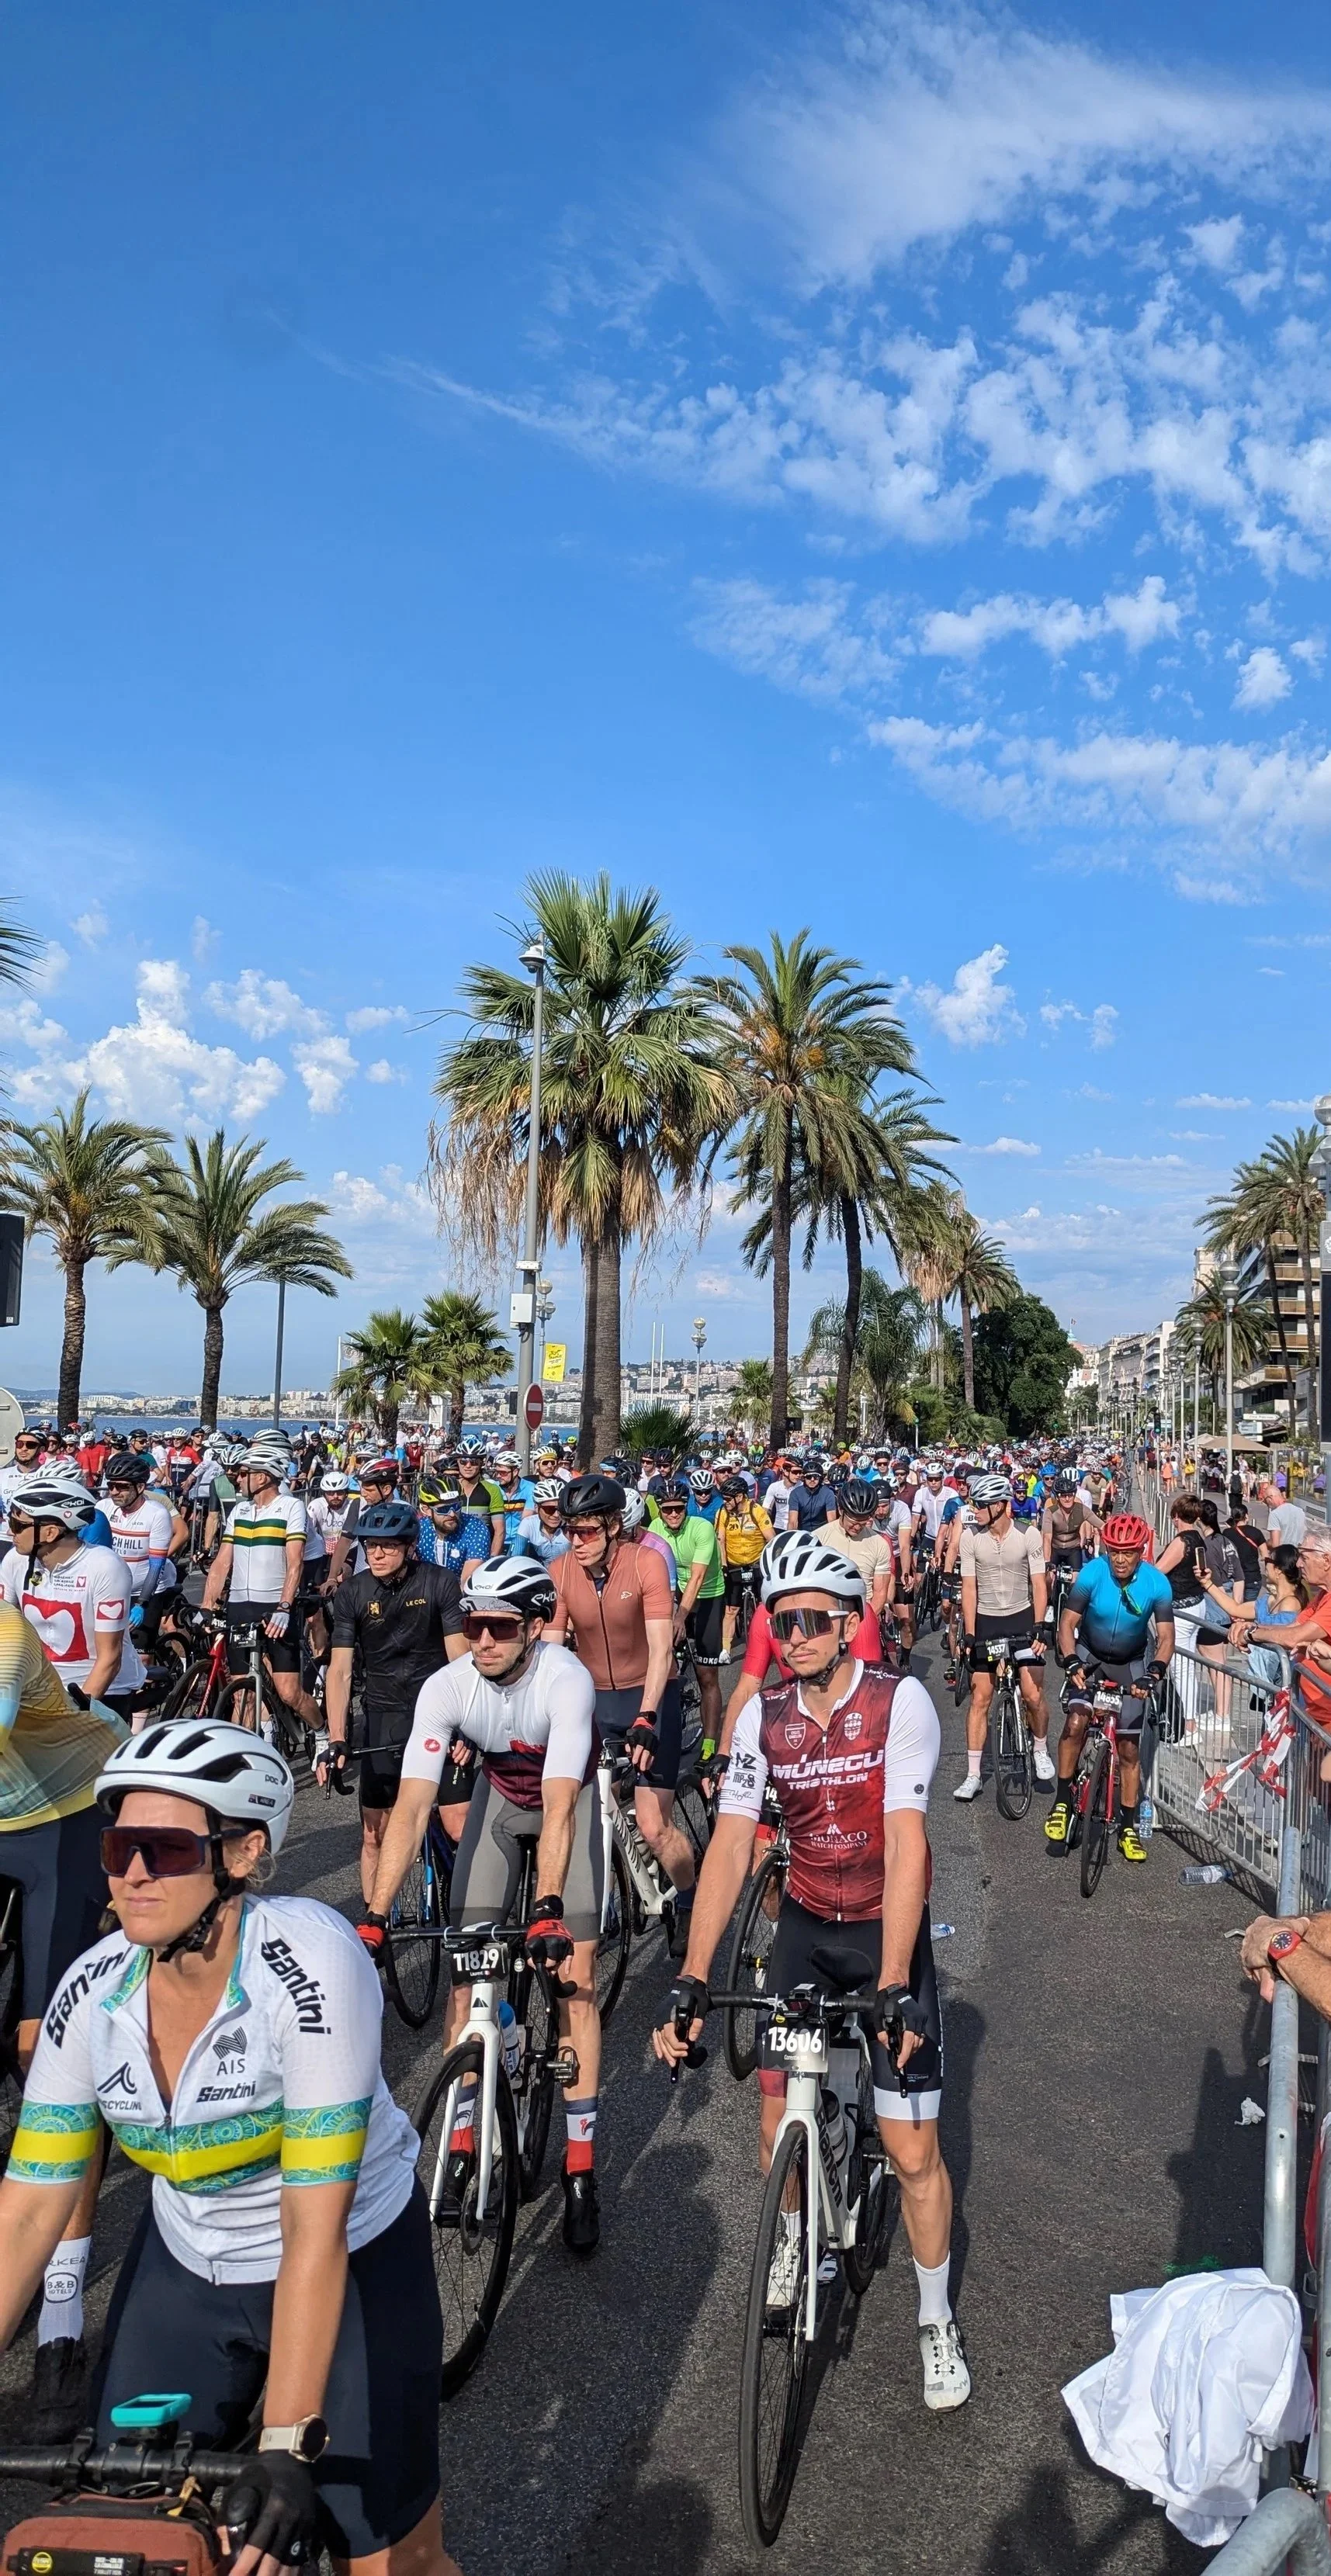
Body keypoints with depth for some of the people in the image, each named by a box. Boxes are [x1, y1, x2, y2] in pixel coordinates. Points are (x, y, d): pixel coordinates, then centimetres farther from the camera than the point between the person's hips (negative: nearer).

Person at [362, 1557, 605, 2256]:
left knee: (574, 1972, -10)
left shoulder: (565, 1680, -36)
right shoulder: (445, 1688, -28)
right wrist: (374, 1916, -37)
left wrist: (547, 1910, -51)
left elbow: (559, 1804, -41)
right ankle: (462, 2141, 13)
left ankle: (580, 2167, 0)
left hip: (570, 1797, -3)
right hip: (498, 1794, 3)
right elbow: (412, 1805, -31)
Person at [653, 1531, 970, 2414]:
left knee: (914, 2153, -2)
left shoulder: (900, 1703, -22)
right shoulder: (763, 1718, -11)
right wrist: (692, 1983, -26)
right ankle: (796, 2236, 38)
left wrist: (893, 1990, -35)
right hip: (805, 1922, 3)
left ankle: (937, 2317, 23)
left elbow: (904, 1842, -29)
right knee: (777, 2125, 5)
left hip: (889, 1926, -3)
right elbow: (730, 1846, -17)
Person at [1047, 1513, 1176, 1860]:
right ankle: (1062, 1802, -11)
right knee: (1076, 1721, -26)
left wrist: (1155, 1671, -40)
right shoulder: (1092, 1573, -23)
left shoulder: (1157, 1583, -21)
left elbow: (1166, 1636, -22)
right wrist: (1071, 1662, -38)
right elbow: (1067, 1623, -22)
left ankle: (1128, 1828, 17)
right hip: (1089, 1655, -1)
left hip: (1130, 1664, 1)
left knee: (1129, 1748, 3)